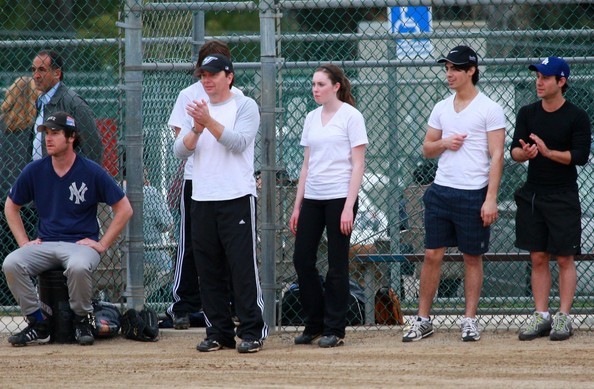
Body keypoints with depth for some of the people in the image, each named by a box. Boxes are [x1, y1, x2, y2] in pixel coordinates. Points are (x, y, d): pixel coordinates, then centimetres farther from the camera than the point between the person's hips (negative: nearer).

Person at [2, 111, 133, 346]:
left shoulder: (92, 172, -4)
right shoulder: (34, 171, 4)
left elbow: (124, 209, 1)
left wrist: (102, 244, -5)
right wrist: (24, 242, 7)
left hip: (82, 243, -3)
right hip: (45, 245, 3)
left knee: (78, 266, -39)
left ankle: (82, 320, -12)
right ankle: (38, 324, -11)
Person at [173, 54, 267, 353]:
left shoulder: (245, 106, 1)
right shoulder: (198, 109, 17)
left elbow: (238, 142, -14)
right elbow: (180, 151, 6)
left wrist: (209, 122, -23)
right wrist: (197, 128, -12)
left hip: (237, 197, -6)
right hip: (202, 201, 6)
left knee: (243, 266, -8)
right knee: (209, 269, 6)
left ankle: (252, 331, -5)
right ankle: (218, 331, 12)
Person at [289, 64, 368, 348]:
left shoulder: (351, 117, -5)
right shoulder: (311, 119, 14)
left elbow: (358, 165, -8)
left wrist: (349, 207, -15)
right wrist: (297, 206, 13)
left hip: (339, 197, -6)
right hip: (312, 198, 6)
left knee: (337, 265, -3)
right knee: (302, 259, 2)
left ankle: (335, 329, 5)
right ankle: (314, 324, 15)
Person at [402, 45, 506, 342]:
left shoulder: (489, 109, -4)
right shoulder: (441, 109, 13)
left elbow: (496, 156, -8)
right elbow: (426, 149, 19)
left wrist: (491, 198, -15)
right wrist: (443, 143, -4)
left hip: (474, 194, -5)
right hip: (441, 192, 5)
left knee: (472, 258, 3)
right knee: (432, 255, 3)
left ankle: (470, 319, 9)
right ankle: (422, 319, 7)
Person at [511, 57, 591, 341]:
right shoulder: (528, 113, 7)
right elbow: (514, 150, 1)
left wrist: (548, 152, -24)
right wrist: (524, 152, -22)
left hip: (563, 197, -4)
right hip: (532, 195, 4)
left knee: (564, 259, -1)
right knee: (538, 257, 6)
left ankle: (564, 317, 2)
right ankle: (541, 316, 10)